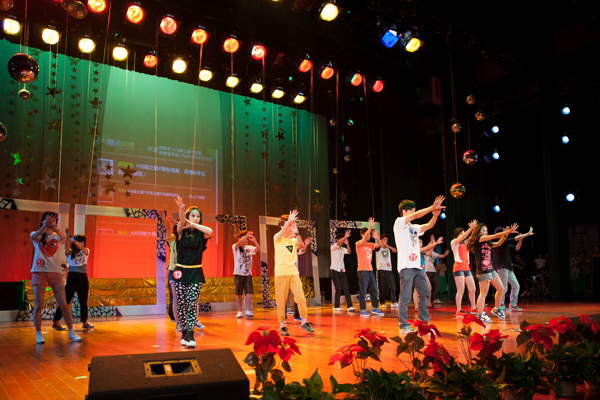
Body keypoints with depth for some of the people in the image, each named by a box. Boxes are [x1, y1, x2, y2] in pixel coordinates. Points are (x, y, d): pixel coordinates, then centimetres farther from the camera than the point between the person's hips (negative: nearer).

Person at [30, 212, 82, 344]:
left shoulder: (57, 236, 7)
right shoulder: (37, 236, 5)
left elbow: (63, 237, -18)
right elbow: (34, 236, -20)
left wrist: (56, 229, -40)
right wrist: (45, 226, -40)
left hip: (55, 272, 1)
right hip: (39, 272, -1)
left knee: (63, 304, -2)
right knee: (38, 305, -4)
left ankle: (71, 332, 9)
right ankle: (39, 334, 10)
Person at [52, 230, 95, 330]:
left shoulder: (86, 251, 6)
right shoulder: (70, 252, 3)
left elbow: (82, 248, -16)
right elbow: (66, 251, -21)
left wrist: (73, 240, -33)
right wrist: (67, 239, -34)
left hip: (83, 277, 3)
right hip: (72, 276, -3)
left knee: (83, 300, 9)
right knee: (66, 299, -6)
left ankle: (85, 321, 19)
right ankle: (56, 321, -1)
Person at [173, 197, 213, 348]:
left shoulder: (200, 235, 3)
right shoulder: (181, 232, 1)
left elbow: (210, 231, -19)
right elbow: (181, 221, -21)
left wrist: (193, 224, -12)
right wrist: (181, 210, -42)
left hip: (196, 273, 0)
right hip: (181, 272, 0)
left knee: (192, 303, -9)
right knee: (181, 304, 4)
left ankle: (190, 335, -11)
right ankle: (184, 333, 16)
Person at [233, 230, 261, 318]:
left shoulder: (249, 248, 11)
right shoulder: (235, 247, 0)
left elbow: (258, 249, -2)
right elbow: (238, 244, -22)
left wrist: (254, 241, -16)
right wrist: (247, 235, -31)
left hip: (248, 273, 2)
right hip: (239, 273, -2)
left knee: (249, 292, -9)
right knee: (239, 293, 3)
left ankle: (248, 310, -7)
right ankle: (239, 311, 12)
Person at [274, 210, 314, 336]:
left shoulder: (294, 240, 13)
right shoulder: (278, 239, 1)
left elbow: (301, 245, -9)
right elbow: (282, 231, -22)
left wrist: (296, 233, -22)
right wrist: (289, 221, -34)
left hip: (294, 273, 4)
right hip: (281, 273, -3)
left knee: (301, 297, -4)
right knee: (281, 301, 0)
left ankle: (304, 322, 11)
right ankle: (282, 325, 12)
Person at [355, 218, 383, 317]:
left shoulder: (370, 245, 15)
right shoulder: (359, 244, -4)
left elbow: (379, 245, 4)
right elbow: (364, 238, -22)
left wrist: (377, 238, -17)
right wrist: (370, 227, -34)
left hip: (370, 270, 7)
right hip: (363, 270, -7)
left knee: (374, 290, 11)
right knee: (363, 291, -5)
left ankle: (375, 308, 22)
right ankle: (363, 310, 0)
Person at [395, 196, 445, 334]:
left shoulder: (414, 227, 22)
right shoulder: (399, 222, 0)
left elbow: (429, 225, 17)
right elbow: (416, 215, -11)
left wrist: (435, 214, -1)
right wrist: (432, 207, -8)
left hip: (417, 266, 8)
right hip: (406, 266, -8)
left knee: (425, 293, 10)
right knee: (405, 297, -6)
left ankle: (424, 323, 21)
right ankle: (404, 326, 0)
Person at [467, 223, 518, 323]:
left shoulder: (487, 243, 19)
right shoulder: (478, 239, -5)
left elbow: (498, 243, 18)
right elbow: (495, 236, -10)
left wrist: (506, 233, 4)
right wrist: (507, 232, -8)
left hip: (491, 270, 9)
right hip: (483, 271, -9)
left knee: (501, 289, 15)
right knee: (483, 294, -7)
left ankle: (496, 309, 31)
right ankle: (480, 316, -2)